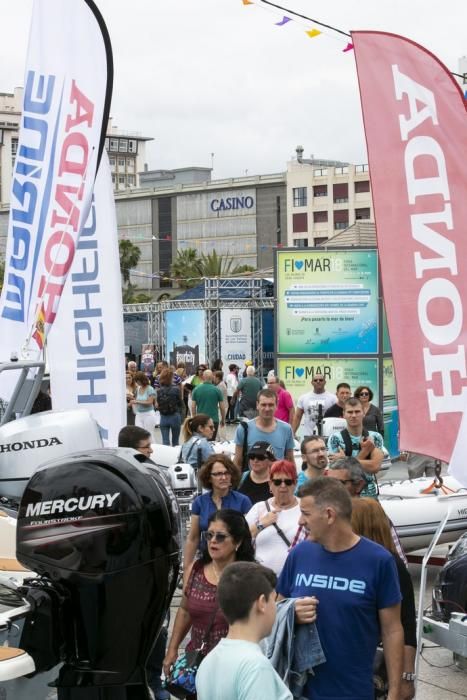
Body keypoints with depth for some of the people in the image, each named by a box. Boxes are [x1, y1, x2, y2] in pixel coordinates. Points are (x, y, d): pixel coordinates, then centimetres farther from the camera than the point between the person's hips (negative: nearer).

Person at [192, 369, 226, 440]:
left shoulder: (196, 390, 0)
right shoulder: (217, 390, -4)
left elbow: (193, 407, 1)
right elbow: (222, 407, 0)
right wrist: (223, 420, 13)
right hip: (214, 420, -1)